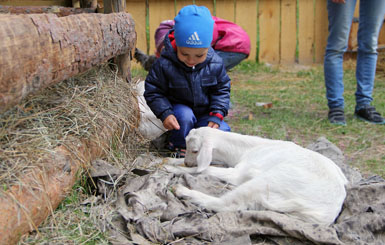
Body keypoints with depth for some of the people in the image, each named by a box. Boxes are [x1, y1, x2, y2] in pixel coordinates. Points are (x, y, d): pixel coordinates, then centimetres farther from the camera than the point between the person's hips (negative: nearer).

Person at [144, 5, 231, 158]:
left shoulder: (215, 64, -15)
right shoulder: (164, 65, -23)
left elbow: (222, 90, -3)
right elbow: (153, 92, -14)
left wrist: (216, 115, -16)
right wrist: (165, 114, -28)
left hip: (204, 112, 3)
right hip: (179, 108, -3)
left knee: (222, 131, -17)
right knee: (185, 116, -35)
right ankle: (179, 145, -6)